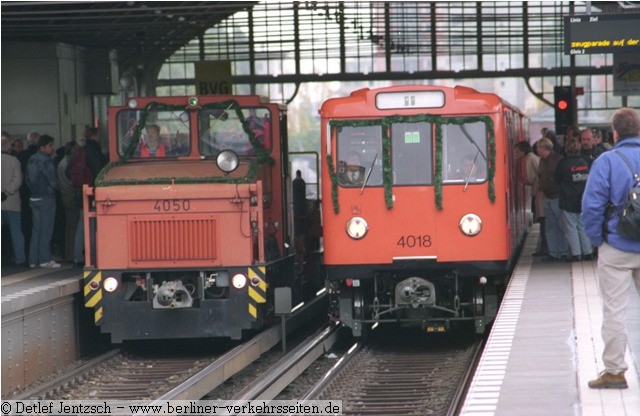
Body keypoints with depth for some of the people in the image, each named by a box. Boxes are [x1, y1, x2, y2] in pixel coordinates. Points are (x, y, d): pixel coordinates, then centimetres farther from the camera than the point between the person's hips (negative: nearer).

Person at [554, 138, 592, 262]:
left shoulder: (563, 163, -14)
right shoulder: (584, 162, 0)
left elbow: (557, 180, -4)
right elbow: (588, 179, 9)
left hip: (568, 201, -5)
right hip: (583, 200, 5)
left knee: (571, 227, 1)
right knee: (583, 226, 13)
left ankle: (576, 254, -1)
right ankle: (587, 252, 13)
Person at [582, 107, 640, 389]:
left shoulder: (607, 161, -10)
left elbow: (592, 206, -13)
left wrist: (596, 239, -1)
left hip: (617, 248, -4)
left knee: (614, 310, 2)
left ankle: (615, 371, 4)